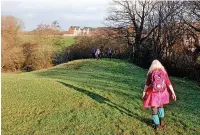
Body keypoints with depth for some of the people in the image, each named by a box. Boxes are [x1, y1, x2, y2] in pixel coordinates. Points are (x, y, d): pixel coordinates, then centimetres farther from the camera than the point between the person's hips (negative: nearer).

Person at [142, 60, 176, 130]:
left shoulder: (151, 73, -7)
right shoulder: (164, 72, -2)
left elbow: (147, 84, -4)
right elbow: (168, 83, -4)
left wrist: (144, 93, 4)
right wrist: (173, 93, -1)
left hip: (153, 93, -3)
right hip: (162, 93, 3)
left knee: (154, 109, 12)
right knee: (160, 105, 28)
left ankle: (157, 125, 19)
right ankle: (162, 122, 29)